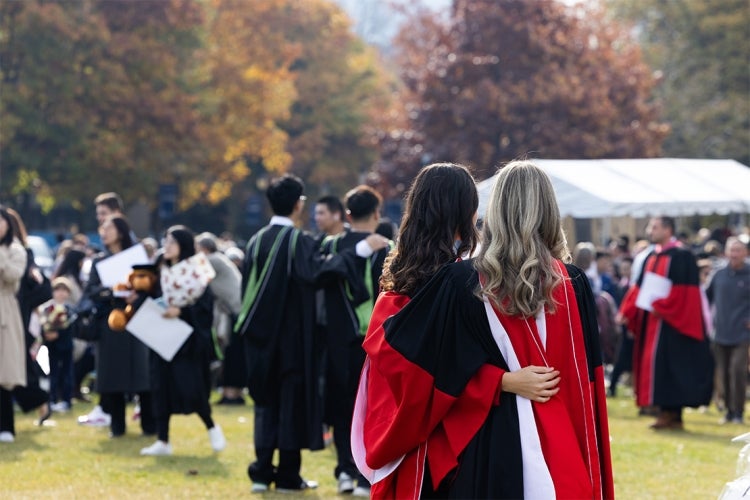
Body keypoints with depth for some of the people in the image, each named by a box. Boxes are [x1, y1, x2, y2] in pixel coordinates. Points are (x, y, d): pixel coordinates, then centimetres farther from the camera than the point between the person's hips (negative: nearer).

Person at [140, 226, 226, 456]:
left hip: (190, 340, -6)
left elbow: (205, 305, -13)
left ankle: (211, 427, 15)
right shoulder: (163, 272, 10)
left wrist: (180, 311, -24)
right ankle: (163, 441, 5)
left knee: (189, 387, -9)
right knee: (162, 386, 1)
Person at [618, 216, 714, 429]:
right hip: (649, 319, 8)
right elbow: (639, 288, 17)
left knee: (665, 362, -12)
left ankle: (671, 413, -8)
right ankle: (670, 413, 9)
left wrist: (661, 308, -20)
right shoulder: (651, 257, 16)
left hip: (668, 321, -8)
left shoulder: (681, 256, -9)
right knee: (649, 362, 6)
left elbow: (682, 291, -16)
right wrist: (626, 311, 7)